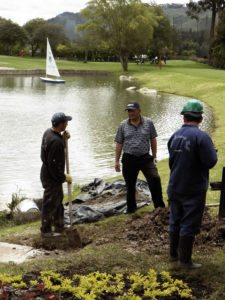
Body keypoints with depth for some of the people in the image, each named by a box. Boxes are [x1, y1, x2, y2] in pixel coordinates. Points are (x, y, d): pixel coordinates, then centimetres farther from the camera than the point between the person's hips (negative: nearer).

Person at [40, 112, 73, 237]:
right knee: (50, 204, 2)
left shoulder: (48, 132, 1)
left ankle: (59, 226, 35)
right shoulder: (56, 141, -29)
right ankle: (46, 230, 14)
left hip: (48, 174, 10)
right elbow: (53, 164, -28)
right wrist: (64, 177, -16)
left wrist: (63, 138, 1)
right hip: (52, 177, -10)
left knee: (58, 200, 22)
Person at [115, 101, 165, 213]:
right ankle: (131, 209, 23)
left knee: (155, 179, -13)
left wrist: (154, 157, 5)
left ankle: (159, 206, 0)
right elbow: (119, 144, 4)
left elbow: (153, 140, 6)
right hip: (129, 159, 1)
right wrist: (117, 161, 3)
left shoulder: (148, 123, -1)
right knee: (130, 185, 8)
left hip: (145, 158, -1)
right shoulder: (123, 125, 0)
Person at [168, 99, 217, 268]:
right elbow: (210, 162, -20)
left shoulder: (175, 136, 2)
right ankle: (185, 260, 9)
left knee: (175, 221, 18)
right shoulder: (201, 137, -20)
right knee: (189, 224, 3)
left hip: (175, 187, 6)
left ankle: (174, 253, 29)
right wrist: (213, 152, 1)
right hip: (193, 190, -6)